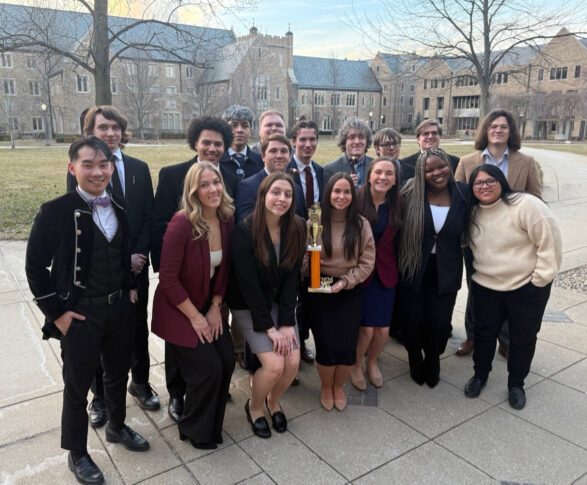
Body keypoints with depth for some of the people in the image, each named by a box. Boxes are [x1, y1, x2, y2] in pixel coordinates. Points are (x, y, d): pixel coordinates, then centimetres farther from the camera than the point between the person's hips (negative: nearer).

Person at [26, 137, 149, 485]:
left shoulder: (120, 208, 1)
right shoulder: (56, 211, -15)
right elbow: (36, 267, -11)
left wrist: (132, 288, 6)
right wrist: (57, 312, -12)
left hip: (120, 307, 5)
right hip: (80, 313, -5)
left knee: (119, 372, 22)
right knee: (78, 385, 13)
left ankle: (117, 427, 47)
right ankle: (77, 453, 34)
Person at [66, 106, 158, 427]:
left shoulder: (139, 169, 4)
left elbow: (148, 217, 3)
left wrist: (138, 254, -10)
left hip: (135, 265, 3)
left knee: (139, 328, 14)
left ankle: (140, 383, 36)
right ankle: (100, 396, 30)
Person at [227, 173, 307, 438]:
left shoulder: (297, 228, -8)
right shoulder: (245, 230, -20)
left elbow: (292, 277, -6)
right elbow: (248, 284, -18)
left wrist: (286, 322, -11)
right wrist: (269, 327, -17)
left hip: (280, 302, 4)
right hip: (248, 305, -4)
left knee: (293, 361, -8)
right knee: (274, 364, -15)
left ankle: (273, 401, 26)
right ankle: (254, 406, 18)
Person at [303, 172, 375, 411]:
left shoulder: (361, 225, -1)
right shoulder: (314, 223, -4)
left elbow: (367, 263, -1)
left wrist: (345, 281, -12)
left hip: (350, 291, 1)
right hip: (319, 291, -1)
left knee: (347, 347, -2)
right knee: (326, 345, -4)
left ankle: (338, 385, 32)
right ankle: (325, 386, 29)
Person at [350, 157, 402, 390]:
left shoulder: (396, 203, 0)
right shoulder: (356, 198, -13)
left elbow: (395, 239, 7)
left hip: (385, 272, 4)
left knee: (383, 329, 6)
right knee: (366, 328, -3)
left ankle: (372, 362, 39)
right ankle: (356, 366, 28)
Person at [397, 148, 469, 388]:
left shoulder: (463, 193, -5)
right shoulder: (411, 194, -10)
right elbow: (398, 229, -6)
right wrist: (396, 264, -7)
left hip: (445, 271, 1)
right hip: (413, 269, -1)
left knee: (439, 323, 7)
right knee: (412, 321, 10)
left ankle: (432, 364, 39)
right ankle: (415, 361, 40)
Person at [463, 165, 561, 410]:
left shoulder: (525, 205, -19)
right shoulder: (473, 212, 1)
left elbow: (550, 240, -18)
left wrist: (541, 278, -15)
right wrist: (475, 270, 8)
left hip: (527, 288, -4)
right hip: (486, 286, 4)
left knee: (523, 338, 11)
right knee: (484, 333, 15)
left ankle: (516, 384, 32)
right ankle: (480, 375, 37)